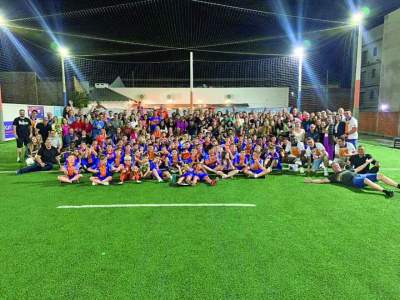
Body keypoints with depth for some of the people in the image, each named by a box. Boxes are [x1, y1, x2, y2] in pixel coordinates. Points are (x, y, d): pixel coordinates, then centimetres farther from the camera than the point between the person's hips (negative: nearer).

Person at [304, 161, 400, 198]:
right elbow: (323, 180, 10)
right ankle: (385, 191, -49)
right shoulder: (334, 176, 17)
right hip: (354, 180, -7)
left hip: (360, 176, 7)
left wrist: (367, 162, 46)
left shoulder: (347, 170, 35)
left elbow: (358, 169, 44)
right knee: (366, 180, -38)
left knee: (380, 175, -8)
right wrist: (312, 181, 2)